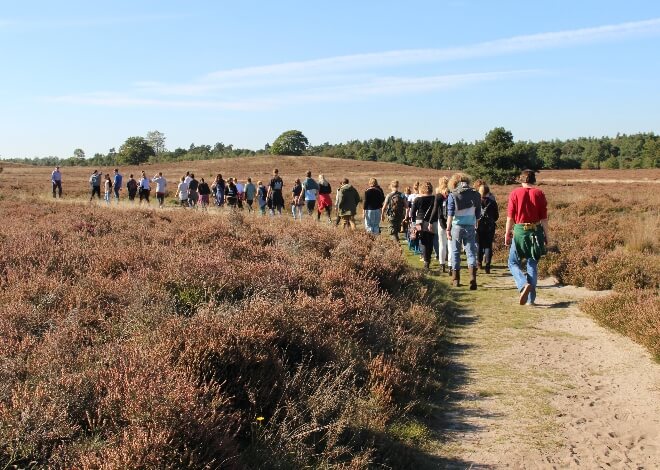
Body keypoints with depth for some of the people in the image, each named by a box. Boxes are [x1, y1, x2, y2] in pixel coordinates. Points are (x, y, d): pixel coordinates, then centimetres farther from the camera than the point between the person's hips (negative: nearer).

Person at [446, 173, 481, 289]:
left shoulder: (453, 195, -5)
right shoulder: (475, 194, 3)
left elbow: (450, 214, -9)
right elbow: (478, 213, 8)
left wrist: (448, 229, -7)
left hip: (457, 226, -2)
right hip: (470, 226, 2)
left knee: (455, 252, 10)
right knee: (471, 251, 4)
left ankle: (456, 280, 16)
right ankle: (473, 277, -15)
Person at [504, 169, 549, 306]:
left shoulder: (515, 193, -2)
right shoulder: (539, 194, 2)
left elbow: (510, 217, -3)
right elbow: (544, 218, 0)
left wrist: (507, 234, 5)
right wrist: (546, 235, 8)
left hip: (519, 231, -2)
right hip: (536, 232, 2)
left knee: (513, 263, 9)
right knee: (533, 265, 11)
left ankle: (524, 285, -18)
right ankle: (531, 298, 11)